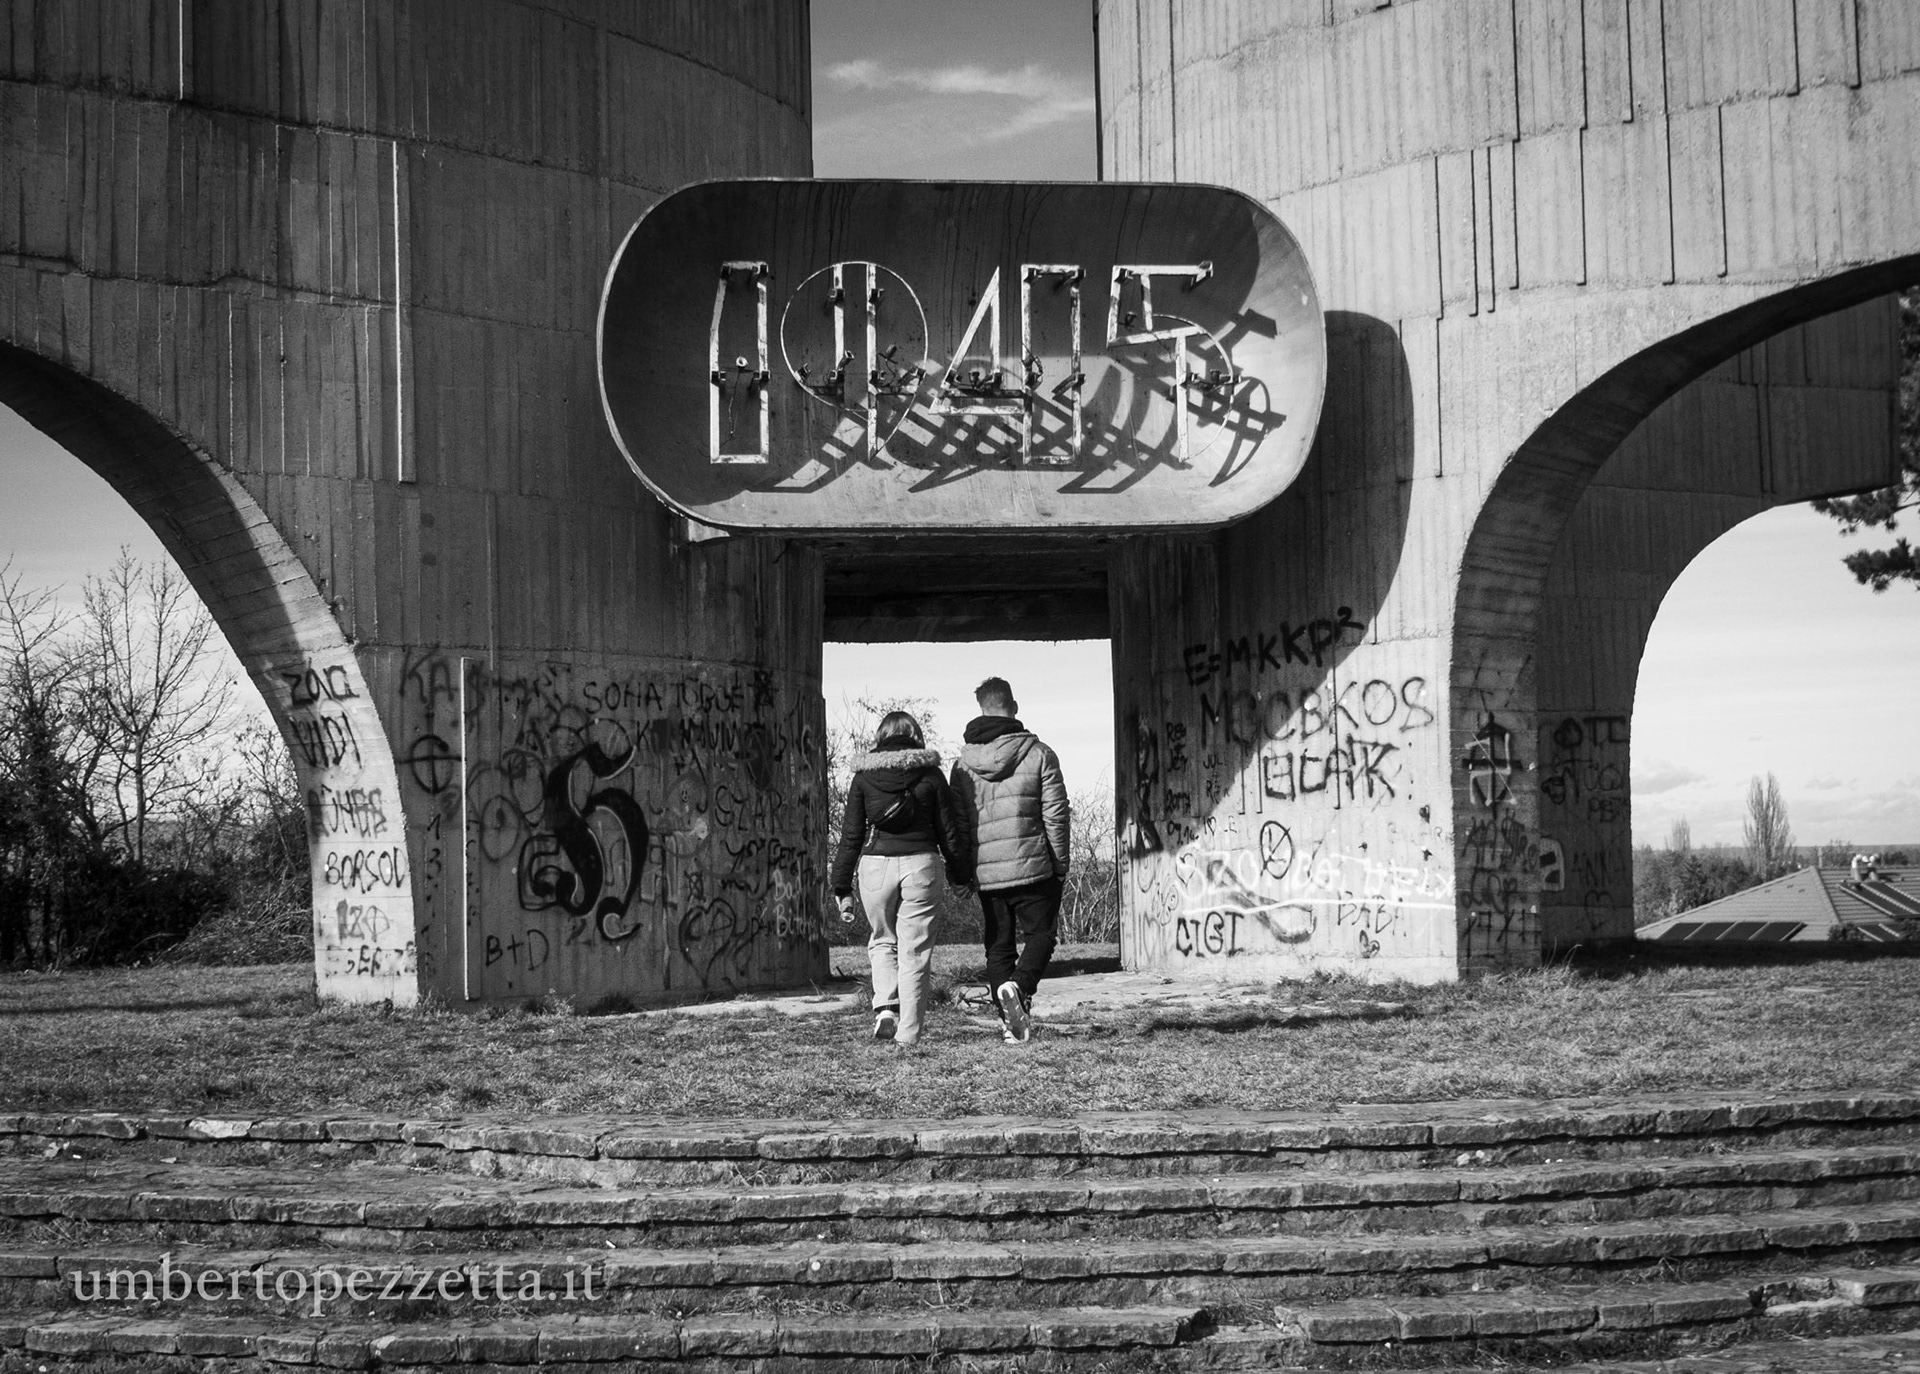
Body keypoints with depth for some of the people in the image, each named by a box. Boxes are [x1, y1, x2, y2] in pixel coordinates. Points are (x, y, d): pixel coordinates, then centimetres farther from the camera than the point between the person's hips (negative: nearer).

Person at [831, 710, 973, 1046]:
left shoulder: (863, 777, 5)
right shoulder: (930, 775, 4)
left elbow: (850, 836, 5)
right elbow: (951, 831, 6)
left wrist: (843, 889, 9)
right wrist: (962, 875, 18)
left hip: (875, 864, 1)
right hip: (920, 863, -1)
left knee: (883, 941, 21)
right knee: (915, 949, 5)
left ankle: (885, 1007, 0)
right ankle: (908, 1033, 3)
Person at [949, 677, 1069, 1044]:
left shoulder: (963, 763, 6)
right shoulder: (1038, 754, -4)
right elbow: (1056, 815, -4)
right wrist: (1060, 866, 4)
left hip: (985, 872, 3)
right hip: (1033, 868, -3)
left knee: (998, 945, 11)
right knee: (1039, 934, 8)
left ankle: (1010, 1021, 3)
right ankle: (1019, 987, -19)